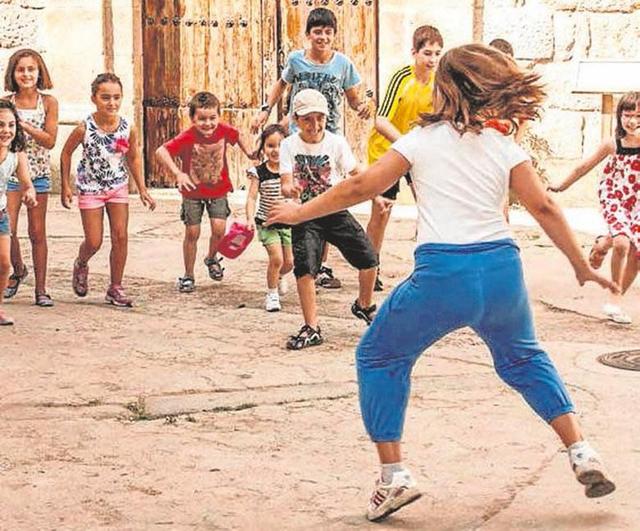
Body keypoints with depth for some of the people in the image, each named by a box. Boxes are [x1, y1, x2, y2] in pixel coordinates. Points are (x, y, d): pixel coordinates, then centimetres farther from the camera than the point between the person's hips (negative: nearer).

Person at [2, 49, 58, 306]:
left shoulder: (48, 102, -2)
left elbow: (50, 141, -9)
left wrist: (23, 124, -17)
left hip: (38, 172, -1)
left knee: (37, 233, 3)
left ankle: (41, 289, 9)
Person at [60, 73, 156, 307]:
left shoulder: (128, 129, -13)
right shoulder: (84, 129, -21)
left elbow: (133, 159, 4)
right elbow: (66, 153, -4)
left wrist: (142, 190, 3)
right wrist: (66, 187, -5)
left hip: (118, 187, 2)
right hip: (90, 188, -2)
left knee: (120, 237, -3)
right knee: (94, 242, -1)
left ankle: (115, 288, 11)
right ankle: (81, 265, 35)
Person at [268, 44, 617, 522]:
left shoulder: (421, 140, 4)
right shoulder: (504, 148, 10)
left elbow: (361, 188, 4)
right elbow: (544, 208, 5)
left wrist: (300, 212, 15)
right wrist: (582, 266, 13)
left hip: (441, 276, -3)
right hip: (502, 270, 3)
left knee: (379, 357, 18)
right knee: (523, 358, 30)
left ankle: (394, 475, 9)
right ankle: (582, 454, 19)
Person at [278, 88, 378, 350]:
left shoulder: (336, 142, -5)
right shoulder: (289, 146, -7)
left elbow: (356, 174, 1)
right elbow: (286, 184, -12)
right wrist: (290, 189, -36)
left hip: (336, 211, 1)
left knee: (368, 258, -6)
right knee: (304, 267, -17)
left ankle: (364, 305, 24)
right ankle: (311, 328, -5)